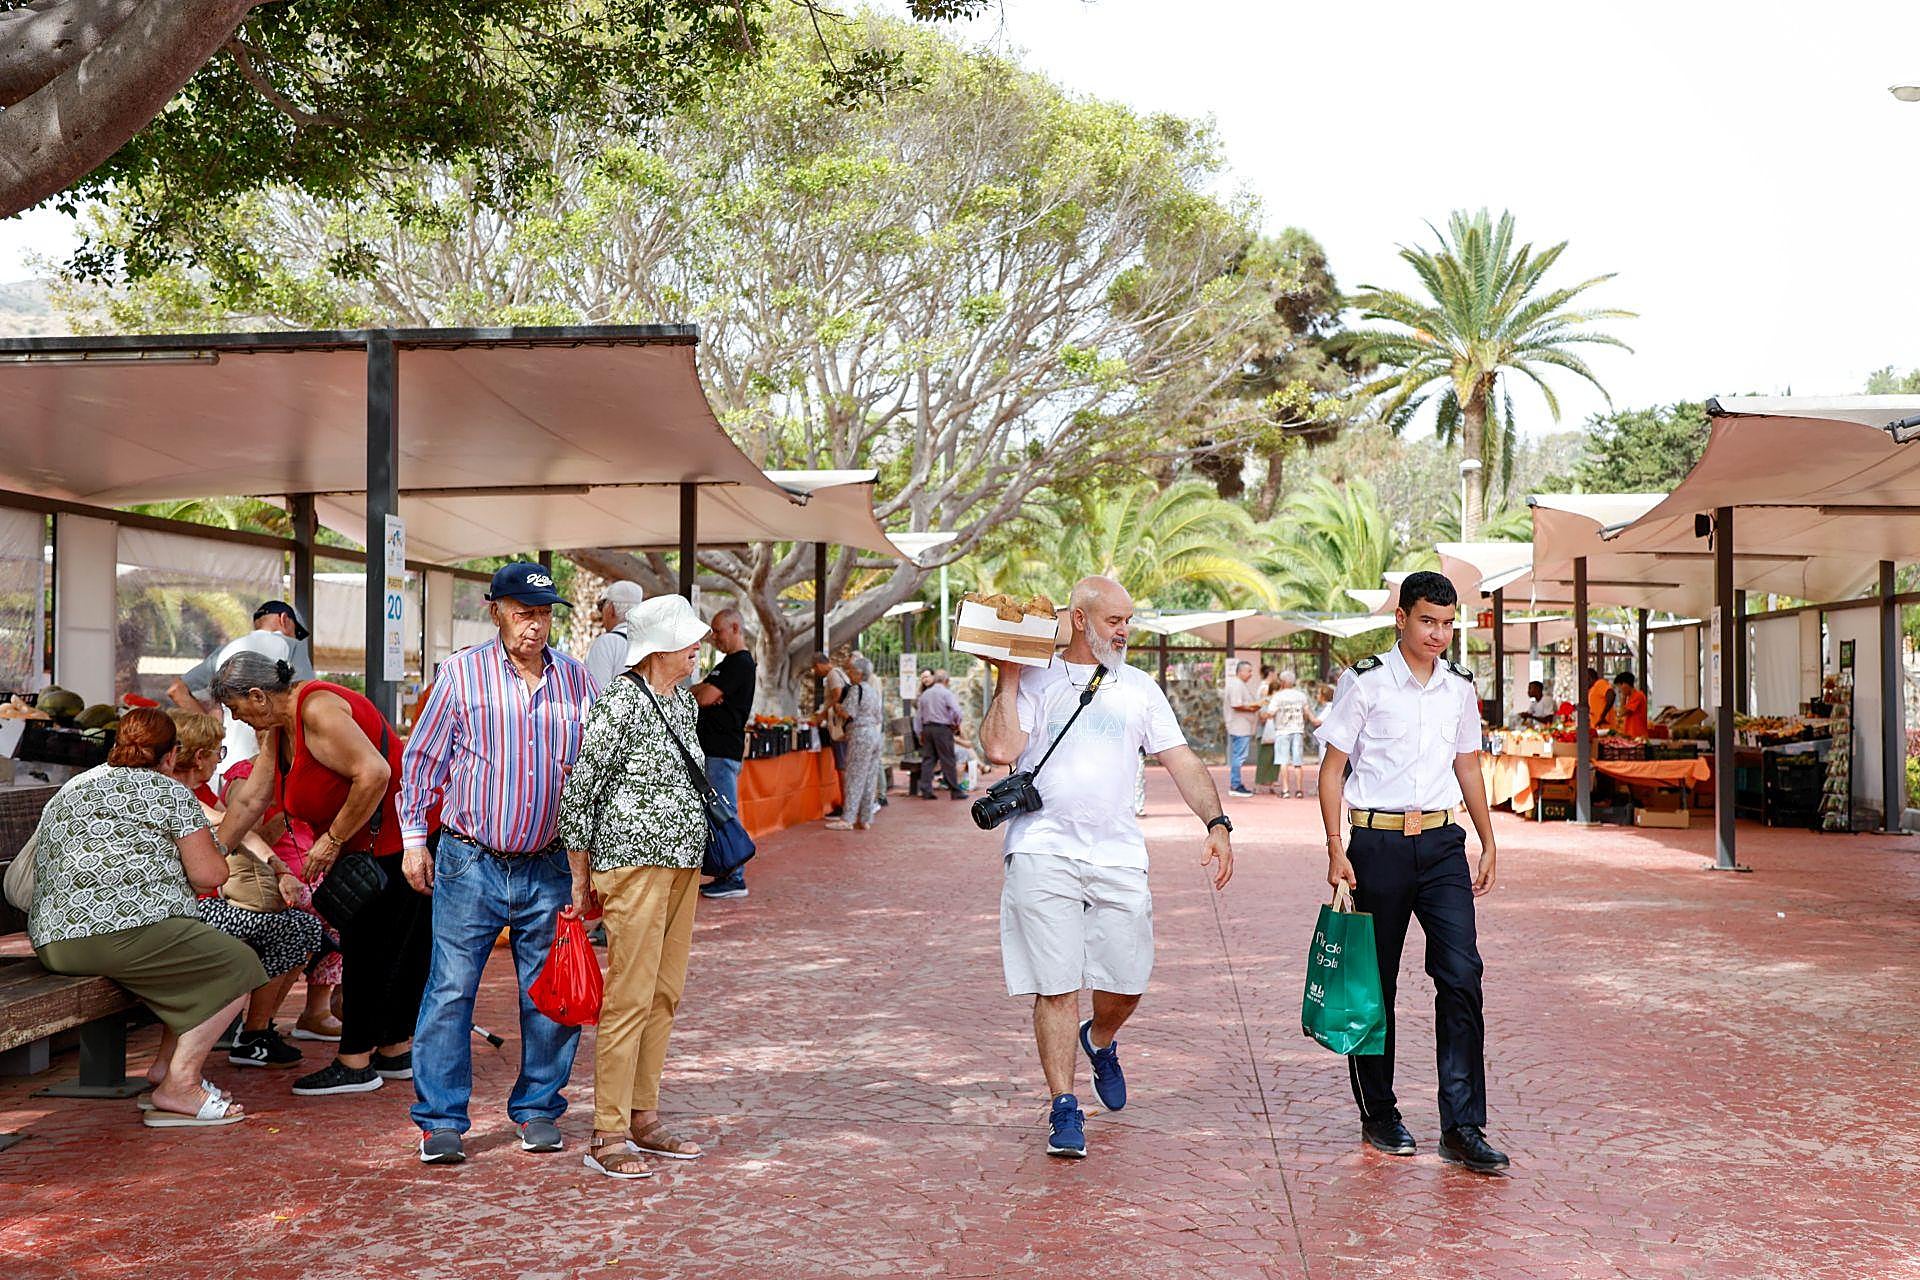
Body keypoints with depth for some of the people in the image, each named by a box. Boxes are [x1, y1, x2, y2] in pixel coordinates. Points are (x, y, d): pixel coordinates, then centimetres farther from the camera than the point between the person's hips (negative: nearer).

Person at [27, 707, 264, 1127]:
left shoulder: (67, 791, 26)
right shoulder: (169, 792, 2)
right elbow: (210, 874, -1)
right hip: (123, 932, -9)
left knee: (208, 950, 23)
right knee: (239, 964, 0)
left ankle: (165, 1067, 18)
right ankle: (178, 1088, -5)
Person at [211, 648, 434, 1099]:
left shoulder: (317, 710, -20)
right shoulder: (277, 729, 12)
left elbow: (374, 773, -28)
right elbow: (249, 800, 18)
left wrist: (332, 839, -20)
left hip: (398, 836, -10)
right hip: (368, 842, 10)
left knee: (368, 947, -5)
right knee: (400, 949, 14)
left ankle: (354, 1063, 2)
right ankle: (396, 1052, 23)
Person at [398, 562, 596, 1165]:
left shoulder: (576, 679, 7)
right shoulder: (462, 673, 0)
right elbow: (421, 759, 6)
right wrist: (414, 838, 2)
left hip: (550, 869, 3)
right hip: (471, 864, -2)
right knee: (450, 991, -1)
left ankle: (538, 1110, 23)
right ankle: (441, 1120, 11)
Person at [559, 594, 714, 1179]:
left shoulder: (684, 703, 13)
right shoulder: (619, 702, -12)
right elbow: (578, 789, -10)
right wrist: (580, 878, -7)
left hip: (682, 863, 8)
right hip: (633, 863, -8)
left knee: (665, 995, 12)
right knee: (628, 1000, -5)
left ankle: (643, 1119, 22)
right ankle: (608, 1137, 3)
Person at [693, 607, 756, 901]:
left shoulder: (741, 663, -12)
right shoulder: (728, 663, 21)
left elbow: (704, 698, -16)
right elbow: (700, 691, 14)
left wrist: (699, 692, 4)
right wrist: (704, 691, -7)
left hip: (723, 752, -10)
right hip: (714, 748, 10)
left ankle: (734, 879, -4)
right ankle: (727, 875, 17)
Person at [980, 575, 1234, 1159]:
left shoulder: (1139, 688, 16)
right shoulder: (1034, 681, 5)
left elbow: (1182, 761, 12)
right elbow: (1000, 748, -9)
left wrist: (1217, 823, -1)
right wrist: (1007, 678, -5)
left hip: (1119, 856, 3)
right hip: (1044, 853, -3)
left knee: (1127, 984, 7)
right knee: (1056, 988, -3)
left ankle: (1101, 1043, 40)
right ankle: (1064, 1110, 8)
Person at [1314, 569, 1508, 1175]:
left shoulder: (1460, 688, 10)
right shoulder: (1367, 683, -3)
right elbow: (1331, 770, -2)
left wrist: (1489, 843, 19)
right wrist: (1336, 850, -9)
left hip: (1443, 844, 3)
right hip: (1378, 843, -3)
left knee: (1461, 974, -8)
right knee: (1374, 983, 5)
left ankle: (1462, 1126, -3)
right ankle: (1379, 1115, 20)